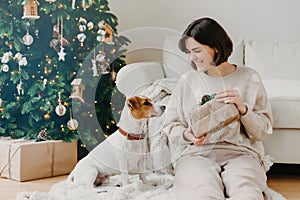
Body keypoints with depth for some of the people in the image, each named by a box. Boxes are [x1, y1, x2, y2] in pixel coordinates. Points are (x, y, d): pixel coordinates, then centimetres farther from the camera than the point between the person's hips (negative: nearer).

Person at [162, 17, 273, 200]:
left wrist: (243, 109, -11)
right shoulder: (187, 80, 11)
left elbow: (263, 132, 7)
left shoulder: (249, 78, 9)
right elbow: (170, 127, 13)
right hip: (195, 154, 0)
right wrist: (186, 135, -9)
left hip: (240, 152, 0)